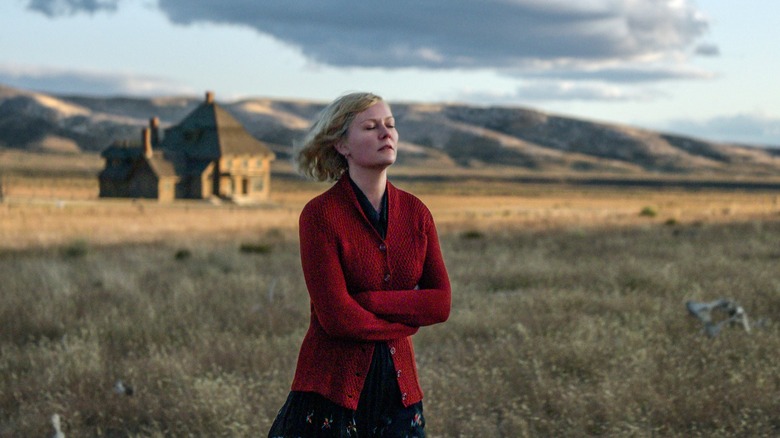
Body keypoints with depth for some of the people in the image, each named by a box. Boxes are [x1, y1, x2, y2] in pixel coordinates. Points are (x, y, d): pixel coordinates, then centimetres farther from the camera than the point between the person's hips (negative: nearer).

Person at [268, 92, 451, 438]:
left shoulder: (415, 212, 6)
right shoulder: (320, 215, -9)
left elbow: (441, 303, -1)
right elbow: (336, 316, -16)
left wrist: (367, 301, -13)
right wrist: (407, 320, -4)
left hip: (399, 386, 4)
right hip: (333, 387, -4)